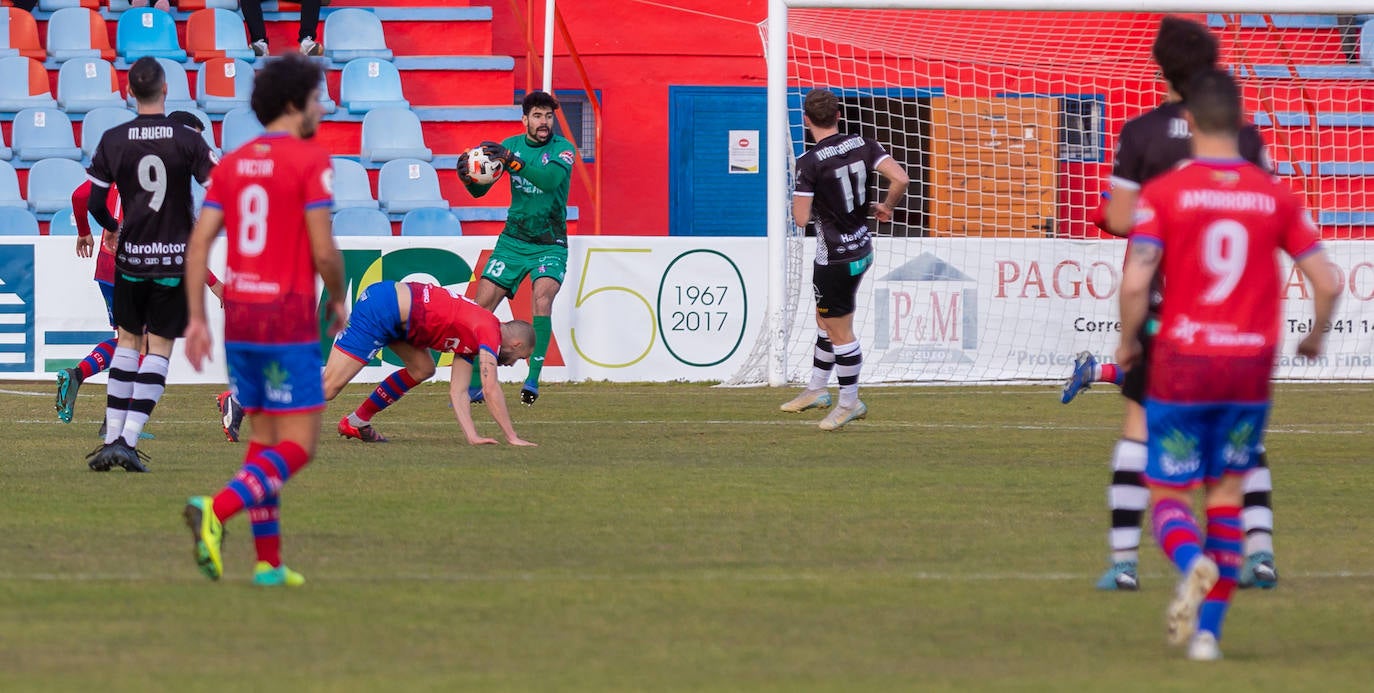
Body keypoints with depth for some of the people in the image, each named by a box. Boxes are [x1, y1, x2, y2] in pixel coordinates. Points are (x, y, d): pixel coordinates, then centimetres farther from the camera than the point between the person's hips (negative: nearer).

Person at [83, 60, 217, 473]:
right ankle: (129, 441, -8)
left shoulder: (113, 140, -4)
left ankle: (112, 438, 9)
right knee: (159, 348, 2)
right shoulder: (187, 140, -9)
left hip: (131, 257, 2)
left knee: (128, 342, 15)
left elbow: (94, 202, -1)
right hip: (175, 258, -2)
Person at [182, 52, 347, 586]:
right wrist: (338, 300, 4)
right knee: (297, 448, -4)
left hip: (239, 317, 7)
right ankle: (215, 511, -26)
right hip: (289, 321, -7)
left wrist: (196, 319, 5)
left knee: (264, 437, 15)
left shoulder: (232, 164, 10)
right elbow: (323, 251, -14)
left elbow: (198, 245, 4)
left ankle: (268, 561, 12)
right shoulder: (310, 161, -9)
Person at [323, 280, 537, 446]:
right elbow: (490, 388, -13)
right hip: (380, 310, -9)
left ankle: (357, 422, 21)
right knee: (327, 389, -11)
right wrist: (512, 438, -8)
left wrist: (473, 437, 9)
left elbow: (458, 392, 19)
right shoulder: (491, 332, -6)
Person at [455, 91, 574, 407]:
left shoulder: (563, 148, -9)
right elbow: (480, 190, 2)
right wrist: (468, 177, -21)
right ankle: (474, 386, 4)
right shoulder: (511, 145, 2)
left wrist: (512, 160, -40)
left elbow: (551, 178, -30)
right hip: (513, 240, 3)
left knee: (542, 298, -27)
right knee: (482, 304, -6)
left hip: (549, 245, -3)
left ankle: (533, 379, -21)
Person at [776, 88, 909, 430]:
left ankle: (850, 402, 13)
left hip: (836, 258, -8)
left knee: (840, 331, 4)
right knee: (825, 320, 23)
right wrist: (886, 206, 6)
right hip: (862, 245, 8)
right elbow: (900, 178, -12)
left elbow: (801, 217, -22)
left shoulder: (810, 163, -21)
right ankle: (817, 389, 35)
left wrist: (800, 202, 2)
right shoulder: (863, 145, -4)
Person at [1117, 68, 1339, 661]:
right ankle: (1207, 630, 8)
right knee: (1227, 494, 16)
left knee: (1167, 494, 8)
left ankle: (1192, 563, -27)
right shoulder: (1275, 196, 1)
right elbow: (1326, 281, 0)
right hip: (1250, 365, 2)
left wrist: (1127, 343, 2)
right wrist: (1316, 338, 20)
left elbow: (1135, 282, -16)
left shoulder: (1163, 193, -7)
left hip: (1182, 365, -2)